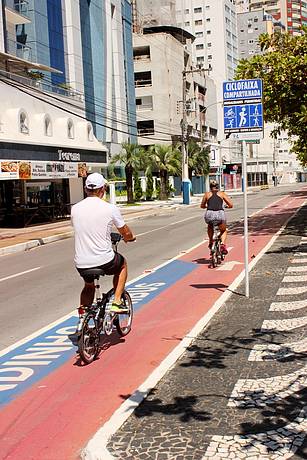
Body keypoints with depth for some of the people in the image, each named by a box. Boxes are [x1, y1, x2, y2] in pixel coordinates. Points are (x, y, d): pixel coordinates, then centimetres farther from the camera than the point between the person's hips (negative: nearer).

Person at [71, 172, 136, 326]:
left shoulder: (75, 208, 1)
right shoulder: (110, 208, -9)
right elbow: (126, 233, 3)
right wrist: (131, 238, 27)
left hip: (81, 264, 4)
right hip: (104, 262, -4)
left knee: (88, 286, 33)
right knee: (122, 264, 30)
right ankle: (117, 302, 23)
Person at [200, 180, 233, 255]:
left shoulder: (207, 194, 18)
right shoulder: (222, 194, 16)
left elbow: (202, 206, 28)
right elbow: (231, 205, 11)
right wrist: (227, 206, 34)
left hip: (209, 214, 1)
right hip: (220, 214, -1)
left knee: (210, 227, 38)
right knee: (224, 231, 26)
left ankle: (210, 243, 31)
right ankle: (223, 244, 2)